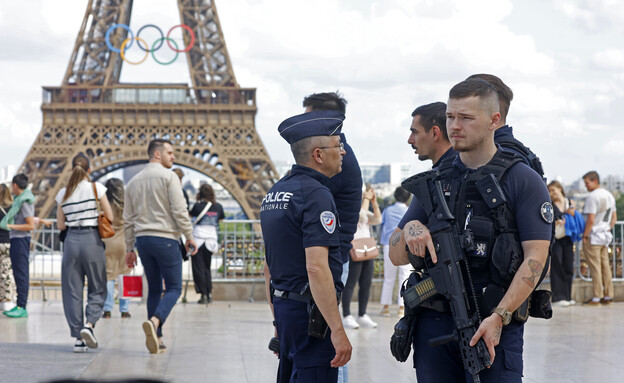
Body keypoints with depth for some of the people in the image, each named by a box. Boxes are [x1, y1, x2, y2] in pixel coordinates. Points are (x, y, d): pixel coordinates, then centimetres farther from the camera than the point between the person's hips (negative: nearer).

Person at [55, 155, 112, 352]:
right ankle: (89, 324, -15)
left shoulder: (63, 193, 4)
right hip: (92, 239, -2)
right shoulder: (96, 188, -4)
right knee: (97, 288, 9)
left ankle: (78, 337, 2)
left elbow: (60, 224, 8)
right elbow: (109, 216, -2)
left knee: (72, 290, 6)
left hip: (71, 240, 2)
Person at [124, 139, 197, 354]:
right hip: (165, 238, -6)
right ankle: (155, 321, -26)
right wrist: (189, 237, -3)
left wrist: (130, 249, 19)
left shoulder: (134, 182, 14)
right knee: (173, 287, -1)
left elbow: (128, 219, 15)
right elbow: (179, 210, -13)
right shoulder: (168, 176, -6)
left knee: (154, 288, 12)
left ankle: (155, 338, 9)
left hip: (142, 239, 6)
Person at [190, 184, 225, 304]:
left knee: (199, 268, 2)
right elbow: (221, 219, 19)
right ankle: (209, 293, 8)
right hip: (211, 239, 4)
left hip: (198, 239, -4)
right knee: (207, 268, 16)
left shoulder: (198, 206, -7)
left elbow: (190, 214, 10)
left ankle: (203, 295, -2)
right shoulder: (218, 207, 3)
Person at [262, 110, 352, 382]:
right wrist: (338, 330, -23)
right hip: (311, 311, -9)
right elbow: (316, 267, -23)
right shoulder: (315, 194, -15)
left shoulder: (274, 193, 14)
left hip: (284, 307, 9)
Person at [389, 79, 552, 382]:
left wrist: (499, 317, -19)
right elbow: (397, 256, 14)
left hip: (494, 326, -4)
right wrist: (409, 229, -9)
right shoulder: (434, 182, 13)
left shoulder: (523, 181, 0)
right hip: (433, 324, 4)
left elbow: (535, 257, -9)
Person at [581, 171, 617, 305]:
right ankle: (608, 296, 13)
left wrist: (584, 236, -14)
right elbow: (614, 217, 18)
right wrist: (608, 230, 18)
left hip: (592, 237, -8)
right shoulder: (609, 195, 12)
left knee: (595, 267, -4)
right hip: (605, 237, 8)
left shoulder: (592, 197, -16)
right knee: (605, 266, 11)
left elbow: (591, 220, -21)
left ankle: (597, 297, -3)